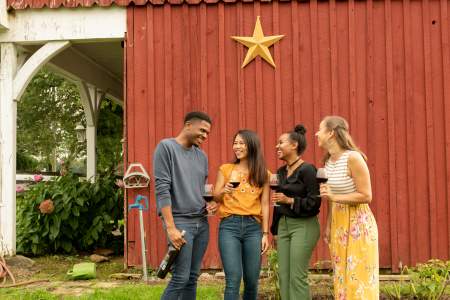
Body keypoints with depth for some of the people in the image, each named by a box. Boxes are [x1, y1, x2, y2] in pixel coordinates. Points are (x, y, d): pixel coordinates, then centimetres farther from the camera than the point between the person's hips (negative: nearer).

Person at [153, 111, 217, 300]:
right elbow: (162, 189, -12)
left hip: (202, 222, 7)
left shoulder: (202, 156, 14)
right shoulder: (166, 147, -5)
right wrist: (171, 227, -18)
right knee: (180, 278, -9)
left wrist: (209, 205, 1)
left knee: (192, 278, 7)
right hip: (180, 221, -6)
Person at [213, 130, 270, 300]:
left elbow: (264, 205, 7)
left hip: (253, 227, 1)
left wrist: (265, 233, 2)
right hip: (229, 226, -1)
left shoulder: (262, 173, 9)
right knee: (233, 279, -9)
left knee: (252, 280, 5)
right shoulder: (225, 169, 7)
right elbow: (215, 198, 8)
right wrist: (223, 191, -14)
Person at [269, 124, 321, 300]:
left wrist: (290, 201, -17)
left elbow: (315, 202, -13)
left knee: (297, 278, -7)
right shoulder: (281, 172, 12)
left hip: (304, 226, -7)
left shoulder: (307, 170, -11)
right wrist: (275, 230, 18)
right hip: (283, 225, 8)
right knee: (283, 277, 7)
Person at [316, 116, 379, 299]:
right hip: (338, 225, 8)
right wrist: (328, 226, 10)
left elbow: (366, 196, -16)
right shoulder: (328, 160, 7)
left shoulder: (353, 157, -17)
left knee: (358, 277, -3)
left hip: (358, 224, -8)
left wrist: (334, 197, -22)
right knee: (342, 277, 12)